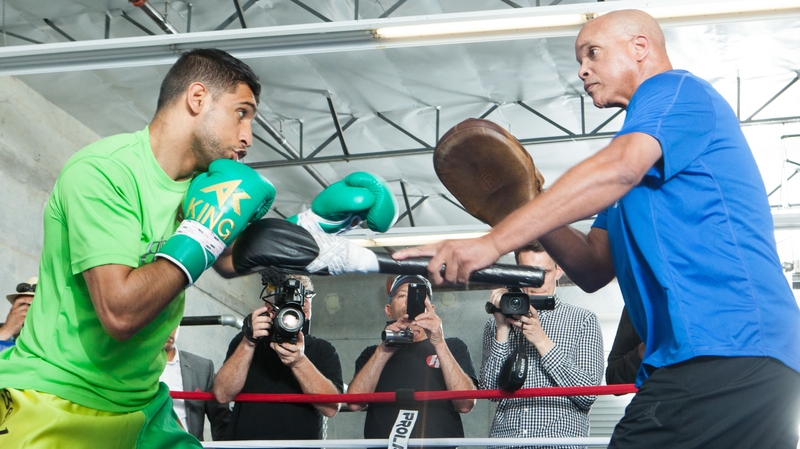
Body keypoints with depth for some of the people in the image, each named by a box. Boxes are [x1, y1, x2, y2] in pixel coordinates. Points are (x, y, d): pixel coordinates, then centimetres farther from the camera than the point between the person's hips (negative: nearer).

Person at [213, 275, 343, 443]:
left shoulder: (323, 350, 6)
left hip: (302, 442, -1)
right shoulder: (245, 341, 8)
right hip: (244, 440, 1)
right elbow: (222, 395, -4)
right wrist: (248, 344, -15)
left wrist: (299, 362, -19)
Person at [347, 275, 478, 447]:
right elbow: (354, 402, -1)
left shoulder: (453, 347, 14)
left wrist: (439, 344, -12)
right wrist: (384, 350, -11)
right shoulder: (372, 354, 17)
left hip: (439, 444, -2)